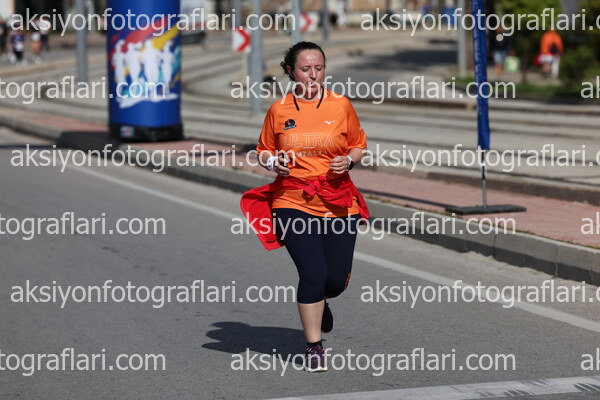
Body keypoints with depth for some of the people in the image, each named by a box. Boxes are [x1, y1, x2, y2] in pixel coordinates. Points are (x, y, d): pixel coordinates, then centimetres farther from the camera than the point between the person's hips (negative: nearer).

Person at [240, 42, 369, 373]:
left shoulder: (341, 106, 2)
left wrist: (349, 161, -9)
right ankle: (314, 348, 5)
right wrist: (273, 162, -9)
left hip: (338, 202, 2)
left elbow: (359, 146, 12)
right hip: (293, 202, -1)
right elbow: (264, 150, 12)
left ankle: (320, 301, 41)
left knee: (337, 279, 2)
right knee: (313, 274, -12)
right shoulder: (279, 110, 1)